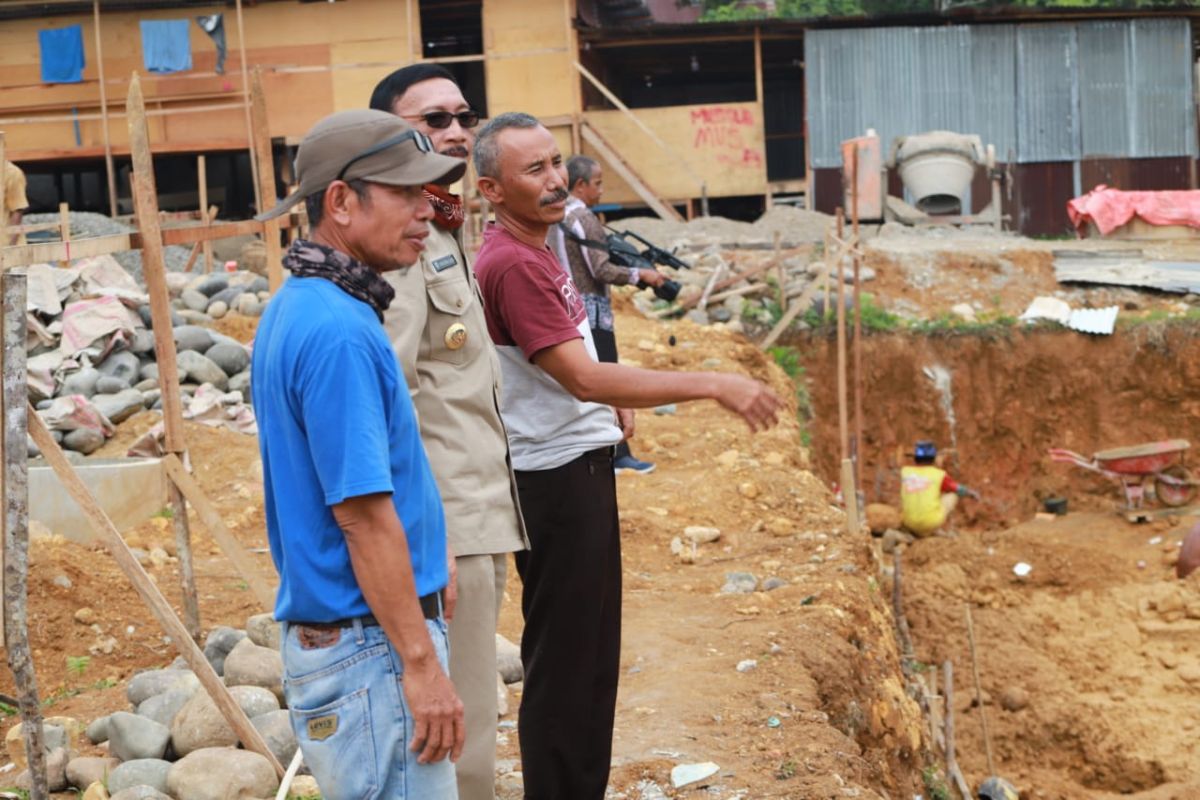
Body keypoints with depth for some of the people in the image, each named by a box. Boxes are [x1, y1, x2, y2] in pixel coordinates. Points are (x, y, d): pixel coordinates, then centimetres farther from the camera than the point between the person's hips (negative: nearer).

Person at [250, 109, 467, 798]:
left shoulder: (298, 308, 11)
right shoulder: (339, 330, -21)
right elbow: (361, 512, -23)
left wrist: (424, 568, 22)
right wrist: (421, 662, -20)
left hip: (323, 631, 10)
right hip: (371, 645, -10)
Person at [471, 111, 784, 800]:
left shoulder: (538, 250, 10)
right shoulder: (512, 264, -21)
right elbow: (584, 379, -27)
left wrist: (614, 396, 4)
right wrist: (713, 386, -26)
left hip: (584, 467, 10)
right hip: (555, 479, -10)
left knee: (596, 651, 19)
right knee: (563, 662, -1)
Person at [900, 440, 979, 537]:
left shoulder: (904, 472, 4)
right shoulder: (939, 475, -2)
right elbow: (960, 489, 13)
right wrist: (972, 493, 35)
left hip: (909, 524, 4)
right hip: (931, 523, -4)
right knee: (953, 494, 18)